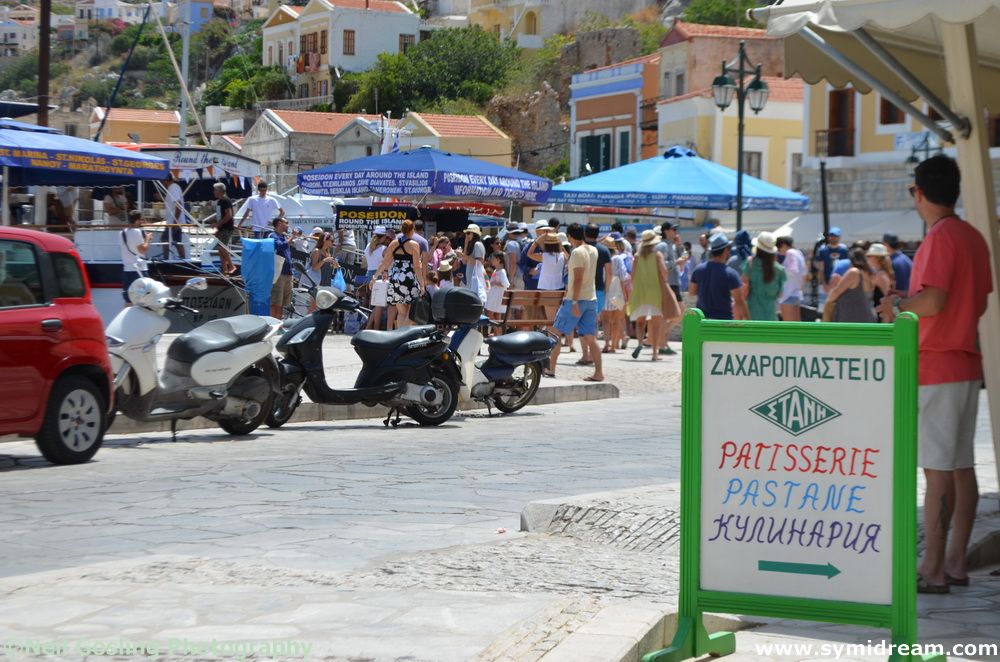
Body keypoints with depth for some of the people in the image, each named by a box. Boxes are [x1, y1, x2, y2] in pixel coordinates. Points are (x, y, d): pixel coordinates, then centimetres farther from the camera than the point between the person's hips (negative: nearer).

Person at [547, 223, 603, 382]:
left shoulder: (577, 252, -15)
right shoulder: (593, 251, 9)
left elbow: (578, 279, -22)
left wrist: (574, 302, -23)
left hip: (576, 299, -8)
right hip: (591, 299, 8)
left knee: (557, 333, 5)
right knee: (590, 337, 6)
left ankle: (550, 368, 8)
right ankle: (598, 373, 1)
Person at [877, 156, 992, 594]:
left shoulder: (940, 237, -15)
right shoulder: (973, 237, 13)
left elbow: (933, 300, -26)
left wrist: (898, 305, -6)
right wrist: (909, 303, 18)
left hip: (935, 368, -9)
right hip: (966, 364, 9)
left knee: (938, 469, -8)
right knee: (961, 466, 10)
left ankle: (933, 570, -7)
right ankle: (955, 562, 15)